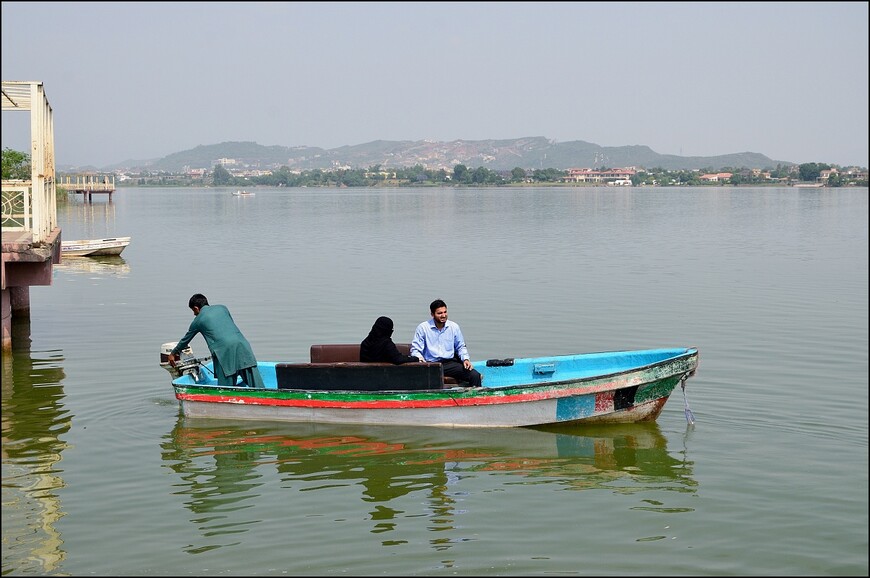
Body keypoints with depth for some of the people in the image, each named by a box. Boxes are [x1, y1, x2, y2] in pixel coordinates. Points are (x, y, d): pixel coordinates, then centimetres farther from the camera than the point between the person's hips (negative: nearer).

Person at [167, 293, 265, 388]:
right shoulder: (222, 308, 24)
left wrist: (173, 353, 46)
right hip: (241, 344, 3)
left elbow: (185, 340, 30)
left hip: (224, 350, -3)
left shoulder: (198, 320, 16)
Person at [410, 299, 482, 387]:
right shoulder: (423, 328, 2)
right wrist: (420, 358, -19)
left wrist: (465, 359, 4)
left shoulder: (454, 327, 11)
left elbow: (461, 347, 23)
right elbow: (415, 349, 3)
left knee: (475, 375, -19)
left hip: (450, 363, 3)